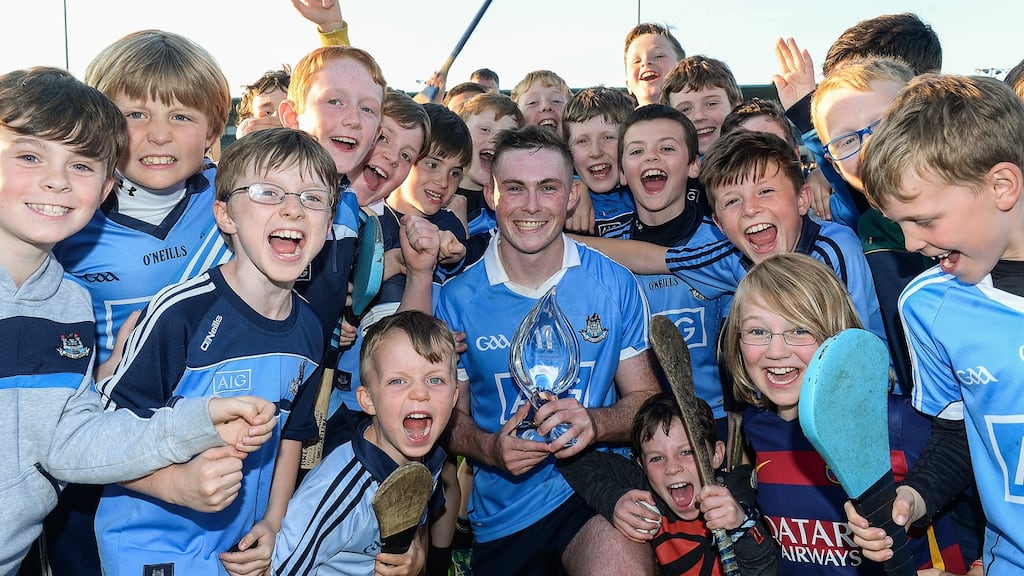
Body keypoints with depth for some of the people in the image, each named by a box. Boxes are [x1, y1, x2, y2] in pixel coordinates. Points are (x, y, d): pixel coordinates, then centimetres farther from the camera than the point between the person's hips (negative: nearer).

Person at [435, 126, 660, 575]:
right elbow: (452, 415, 5)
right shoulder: (457, 299, -4)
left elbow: (646, 399, 2)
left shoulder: (614, 285, -3)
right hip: (502, 511, 1)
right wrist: (490, 448, -16)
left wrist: (595, 422, -19)